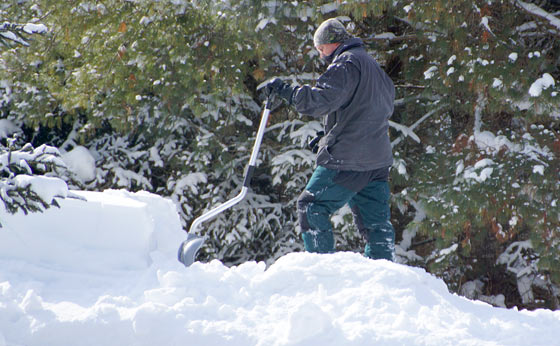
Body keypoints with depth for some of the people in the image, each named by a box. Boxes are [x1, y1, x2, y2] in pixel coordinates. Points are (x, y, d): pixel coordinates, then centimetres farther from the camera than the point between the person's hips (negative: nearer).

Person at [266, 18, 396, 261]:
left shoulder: (346, 63, -10)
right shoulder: (373, 66, 20)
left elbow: (320, 100, -22)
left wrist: (284, 90, -14)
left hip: (347, 160, -9)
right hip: (379, 161, 9)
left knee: (311, 208, 0)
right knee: (376, 222, 11)